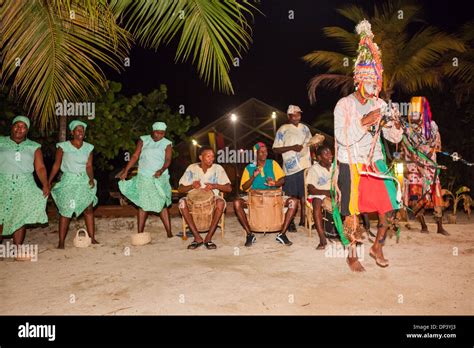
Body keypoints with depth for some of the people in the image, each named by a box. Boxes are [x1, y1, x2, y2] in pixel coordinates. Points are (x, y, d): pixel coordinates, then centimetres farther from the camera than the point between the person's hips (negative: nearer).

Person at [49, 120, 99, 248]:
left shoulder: (88, 148, 6)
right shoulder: (63, 146, -2)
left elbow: (89, 166, 2)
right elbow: (56, 165, 1)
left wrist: (91, 179, -15)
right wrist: (48, 182, -4)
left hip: (84, 181, 3)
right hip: (68, 180, -3)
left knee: (89, 209, 0)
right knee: (66, 211, -3)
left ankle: (92, 238, 7)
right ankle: (61, 242, 4)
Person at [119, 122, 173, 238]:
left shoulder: (167, 144, 3)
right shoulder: (143, 140, 5)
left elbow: (168, 160, -8)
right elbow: (135, 156, 3)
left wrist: (162, 170, -27)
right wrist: (125, 171, -4)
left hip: (160, 178, -1)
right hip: (143, 177, 1)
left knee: (162, 205, -2)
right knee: (142, 205, 3)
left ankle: (169, 233, 1)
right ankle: (140, 233, 9)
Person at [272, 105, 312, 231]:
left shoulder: (305, 128, 14)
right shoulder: (283, 130, -3)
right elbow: (275, 149, -6)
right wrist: (291, 148, -17)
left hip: (306, 165, 5)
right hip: (291, 168, -5)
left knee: (305, 194, 8)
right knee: (291, 195, -1)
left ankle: (303, 219, 20)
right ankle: (290, 222, 10)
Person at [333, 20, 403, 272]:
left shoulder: (380, 105, 8)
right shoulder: (344, 105, -6)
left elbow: (395, 138, 8)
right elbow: (343, 138, -15)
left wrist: (395, 125, -13)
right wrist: (364, 122, -22)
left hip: (375, 163, 5)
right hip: (351, 164, -4)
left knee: (388, 207, 2)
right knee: (352, 213, 1)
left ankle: (377, 247, 26)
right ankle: (352, 254, 19)